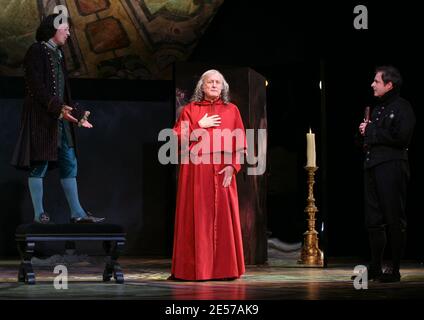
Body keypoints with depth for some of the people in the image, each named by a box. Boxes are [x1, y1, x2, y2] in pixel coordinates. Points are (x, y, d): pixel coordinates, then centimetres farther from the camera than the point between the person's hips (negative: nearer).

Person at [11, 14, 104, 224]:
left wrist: (78, 115, 16)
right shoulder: (37, 51, -6)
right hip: (41, 118, -9)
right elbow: (37, 87, -16)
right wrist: (58, 108, -23)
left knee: (69, 165, 6)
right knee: (40, 165, -6)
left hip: (60, 120, 9)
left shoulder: (57, 55, 19)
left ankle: (77, 213, 8)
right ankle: (39, 214, -2)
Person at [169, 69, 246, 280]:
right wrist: (200, 127, -6)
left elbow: (240, 143, 6)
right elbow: (177, 138, 2)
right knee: (198, 218, -3)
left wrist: (232, 166, -7)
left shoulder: (231, 110, 11)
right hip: (196, 173, -1)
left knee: (223, 218, -1)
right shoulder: (190, 109, 9)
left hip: (222, 173, 1)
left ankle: (224, 268, 5)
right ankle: (195, 268, 1)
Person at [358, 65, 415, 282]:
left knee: (394, 220, -3)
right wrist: (364, 132, 5)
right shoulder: (378, 108, 21)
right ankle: (375, 268, 17)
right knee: (374, 220, 10)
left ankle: (395, 270, 2)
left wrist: (371, 131, -10)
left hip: (392, 167, -9)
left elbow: (401, 137, -18)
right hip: (372, 166, 9)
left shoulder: (402, 108, -5)